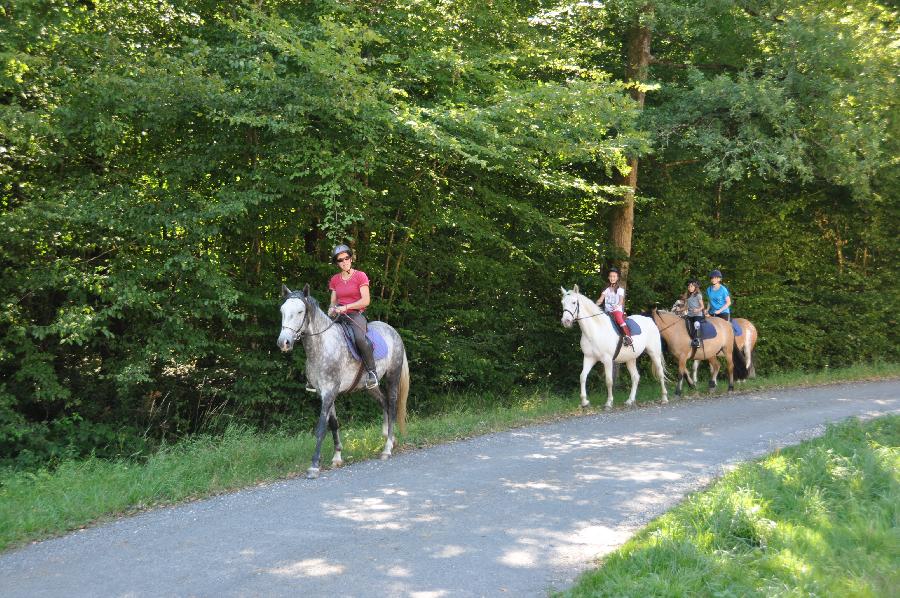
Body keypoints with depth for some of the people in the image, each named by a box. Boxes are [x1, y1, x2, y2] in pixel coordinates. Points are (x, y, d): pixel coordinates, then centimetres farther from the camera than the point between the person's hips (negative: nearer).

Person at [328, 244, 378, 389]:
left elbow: (365, 300, -8)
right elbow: (333, 301, 18)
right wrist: (332, 309, -7)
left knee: (360, 338, -37)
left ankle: (372, 371, -22)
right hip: (339, 315, 5)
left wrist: (346, 307, -18)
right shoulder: (335, 279, 15)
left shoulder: (360, 276, 0)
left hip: (356, 314, -5)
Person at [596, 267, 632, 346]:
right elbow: (600, 300, 8)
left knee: (618, 317, -35)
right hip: (607, 311, 5)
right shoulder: (606, 290, 18)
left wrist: (617, 305, -29)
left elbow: (621, 300, -6)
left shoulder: (620, 290, 8)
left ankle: (627, 336, -45)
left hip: (617, 310, -5)